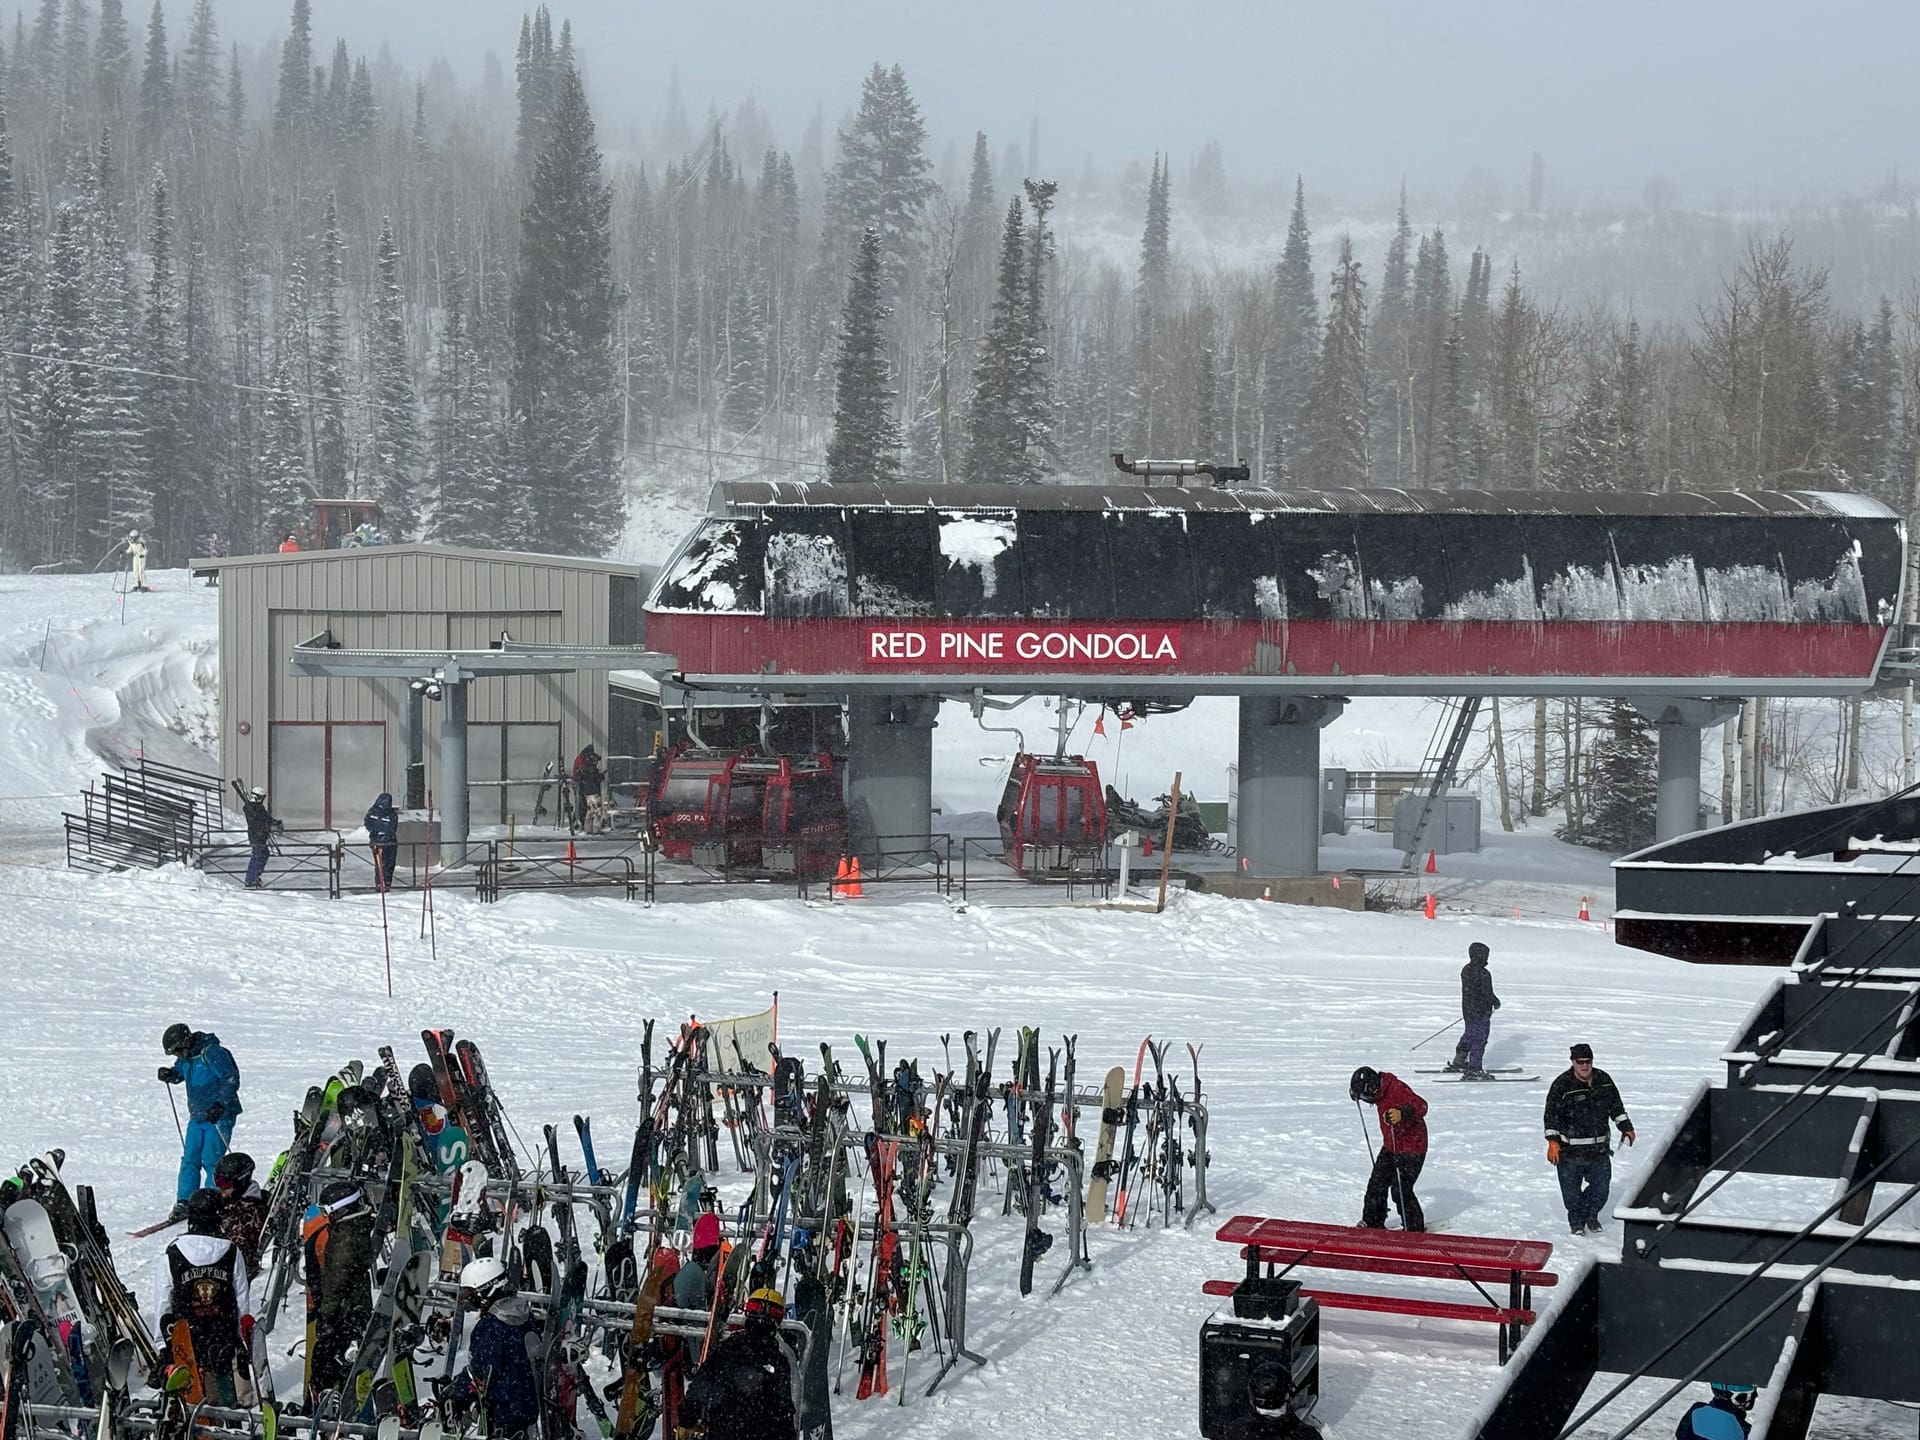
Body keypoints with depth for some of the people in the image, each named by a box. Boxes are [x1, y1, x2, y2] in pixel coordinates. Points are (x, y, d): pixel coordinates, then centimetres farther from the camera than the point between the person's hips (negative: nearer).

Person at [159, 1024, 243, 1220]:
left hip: (219, 1117, -8)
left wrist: (219, 1104, -28)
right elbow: (178, 1073, 29)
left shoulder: (213, 1053, -16)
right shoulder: (186, 1058, 9)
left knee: (211, 1161, -11)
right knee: (190, 1160, 4)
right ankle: (184, 1202, 9)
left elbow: (231, 1080, -19)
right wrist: (169, 1074, 5)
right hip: (197, 1117, 8)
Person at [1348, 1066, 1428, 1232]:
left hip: (1411, 1149, -9)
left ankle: (1415, 1227, 6)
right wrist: (1356, 1091, 34)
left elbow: (1420, 1106, -38)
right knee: (1377, 1184, 12)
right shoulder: (1380, 1092, 2)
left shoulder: (1398, 1089, -27)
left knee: (1400, 1190, -10)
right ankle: (1372, 1222, 27)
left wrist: (1402, 1113, -54)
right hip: (1390, 1147, 9)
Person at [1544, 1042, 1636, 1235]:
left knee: (1601, 1188, 7)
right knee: (1571, 1190, 2)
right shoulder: (1562, 1085, -10)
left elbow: (1616, 1106, 19)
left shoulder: (1603, 1080, 5)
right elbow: (1551, 1114, -8)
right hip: (1570, 1151, -4)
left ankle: (1591, 1215, 34)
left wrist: (1626, 1127, 17)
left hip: (1599, 1148, 4)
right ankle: (1576, 1221, 25)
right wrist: (1552, 1141, -14)